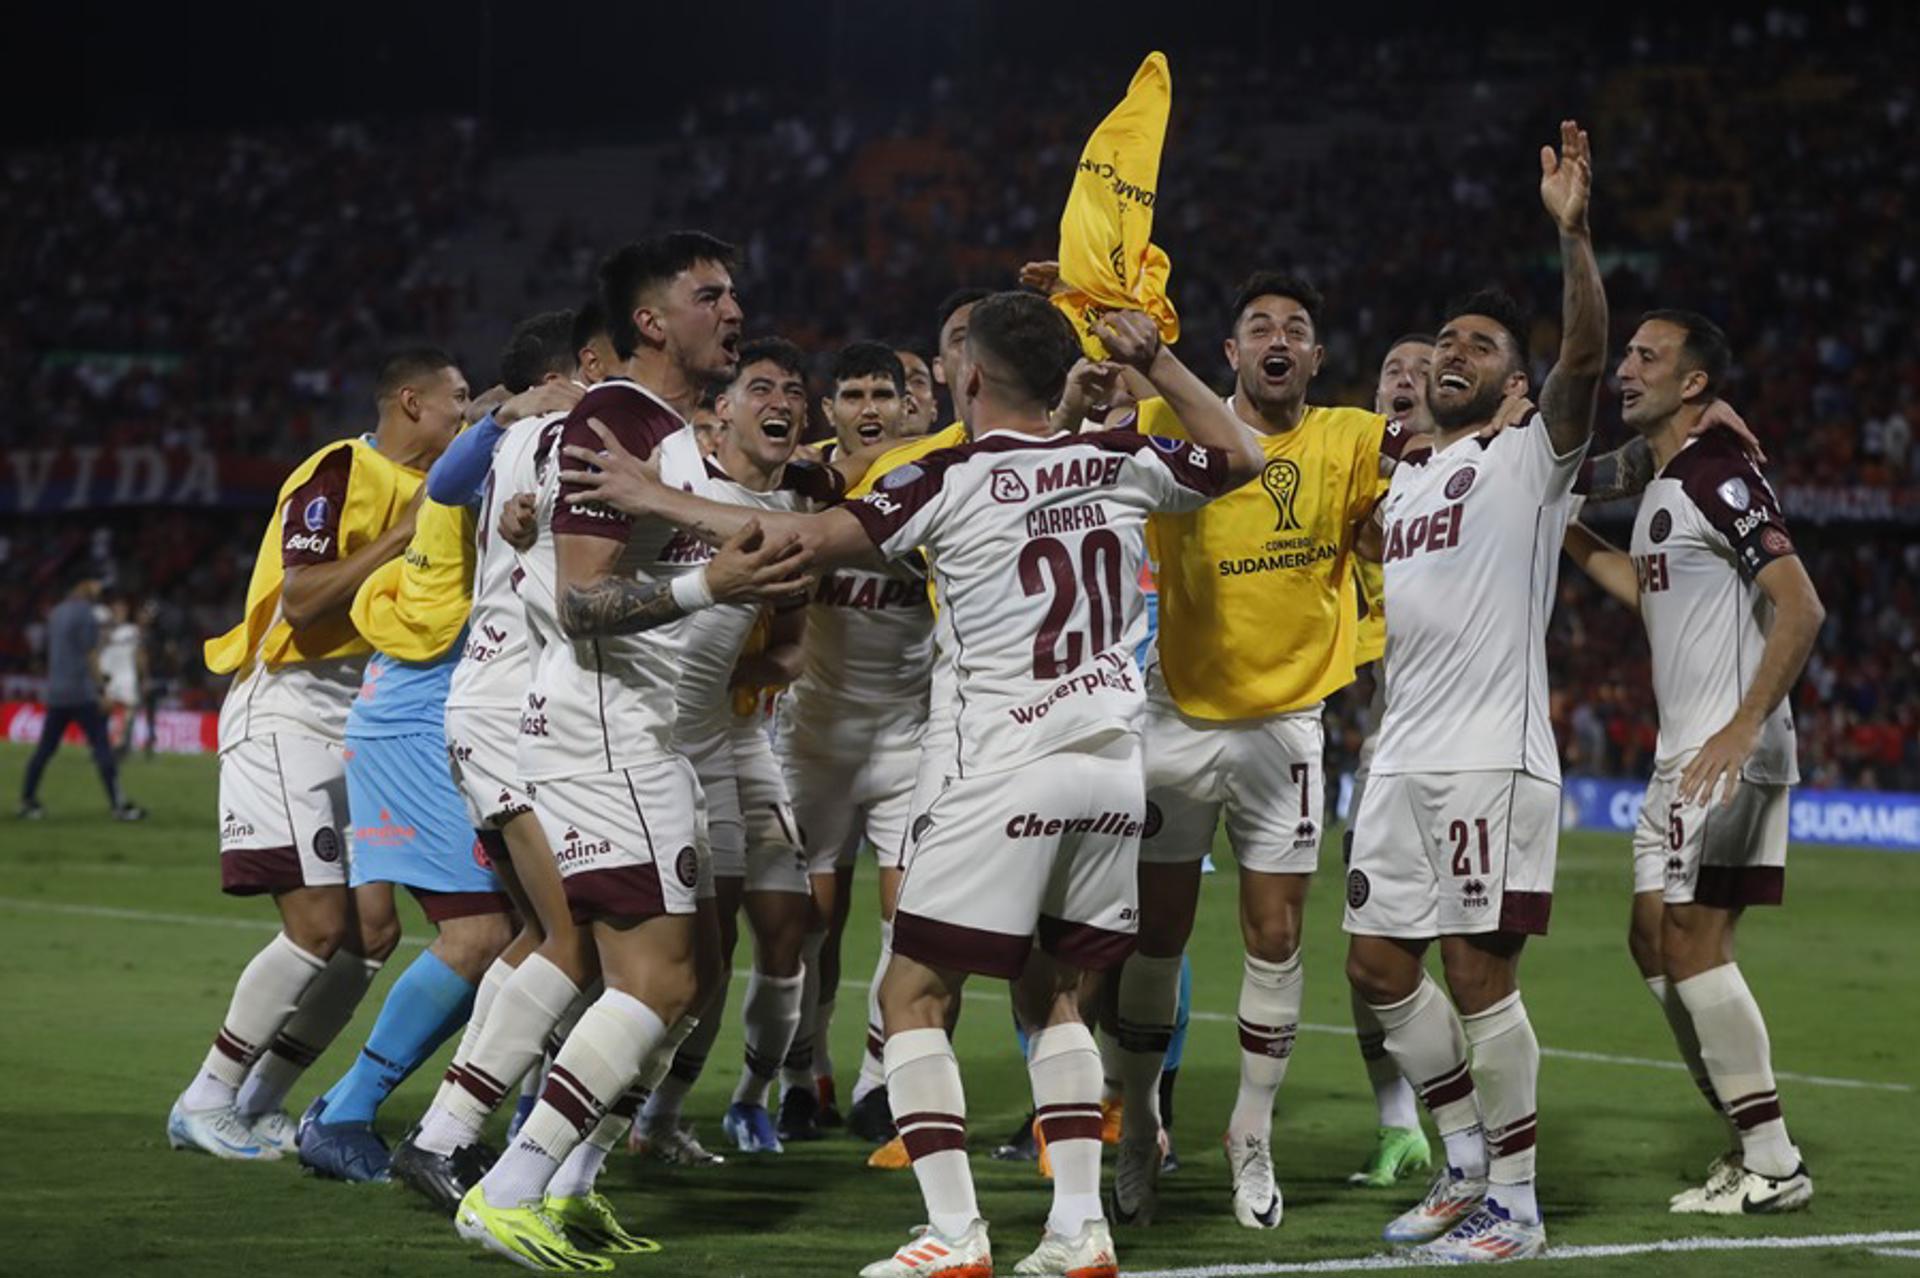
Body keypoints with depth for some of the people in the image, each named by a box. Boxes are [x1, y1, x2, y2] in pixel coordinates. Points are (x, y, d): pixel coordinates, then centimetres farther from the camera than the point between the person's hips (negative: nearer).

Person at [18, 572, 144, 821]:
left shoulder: (56, 613, 16)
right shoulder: (86, 614, -9)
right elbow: (91, 655, -14)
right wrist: (101, 691, -14)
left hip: (55, 694, 8)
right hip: (82, 694, -8)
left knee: (45, 748, 11)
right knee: (102, 746, -7)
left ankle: (27, 801, 11)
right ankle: (118, 805, -11)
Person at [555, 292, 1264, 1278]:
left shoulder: (951, 482, -8)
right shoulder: (1119, 464, 6)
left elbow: (808, 540, -15)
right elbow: (1239, 458, 22)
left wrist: (659, 499, -9)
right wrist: (1156, 361, 23)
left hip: (1010, 774, -6)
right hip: (1115, 770, 6)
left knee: (912, 995, 3)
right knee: (1054, 997, 18)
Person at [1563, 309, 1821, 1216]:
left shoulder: (1719, 476, -13)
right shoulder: (1663, 486, 16)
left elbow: (1800, 607, -21)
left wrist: (1741, 729, -28)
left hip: (1730, 753, -10)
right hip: (1686, 756, 10)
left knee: (1693, 942, -10)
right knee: (1655, 940, 11)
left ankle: (1773, 1166, -6)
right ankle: (1752, 1145, 16)